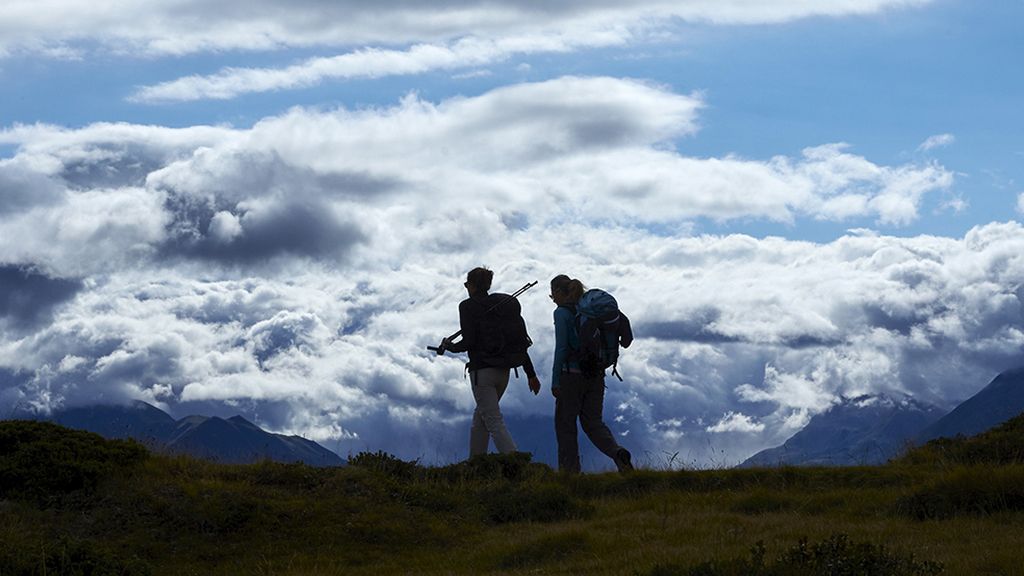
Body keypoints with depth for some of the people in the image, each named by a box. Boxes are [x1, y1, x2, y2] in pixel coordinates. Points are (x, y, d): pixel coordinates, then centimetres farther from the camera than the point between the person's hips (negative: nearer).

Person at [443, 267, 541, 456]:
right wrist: (531, 375, 12)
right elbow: (522, 342, 9)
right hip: (504, 371, 7)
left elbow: (469, 342, -15)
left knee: (494, 421, -7)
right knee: (481, 415, 22)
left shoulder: (468, 306, -7)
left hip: (482, 370, -7)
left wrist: (450, 347, 7)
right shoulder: (507, 303, 11)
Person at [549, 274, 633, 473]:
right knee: (593, 421, 10)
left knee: (565, 423, 7)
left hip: (572, 374, -6)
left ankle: (570, 470, 7)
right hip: (596, 374, 6)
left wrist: (555, 381, -14)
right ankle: (617, 452, -15)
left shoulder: (562, 313, -10)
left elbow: (561, 347, -16)